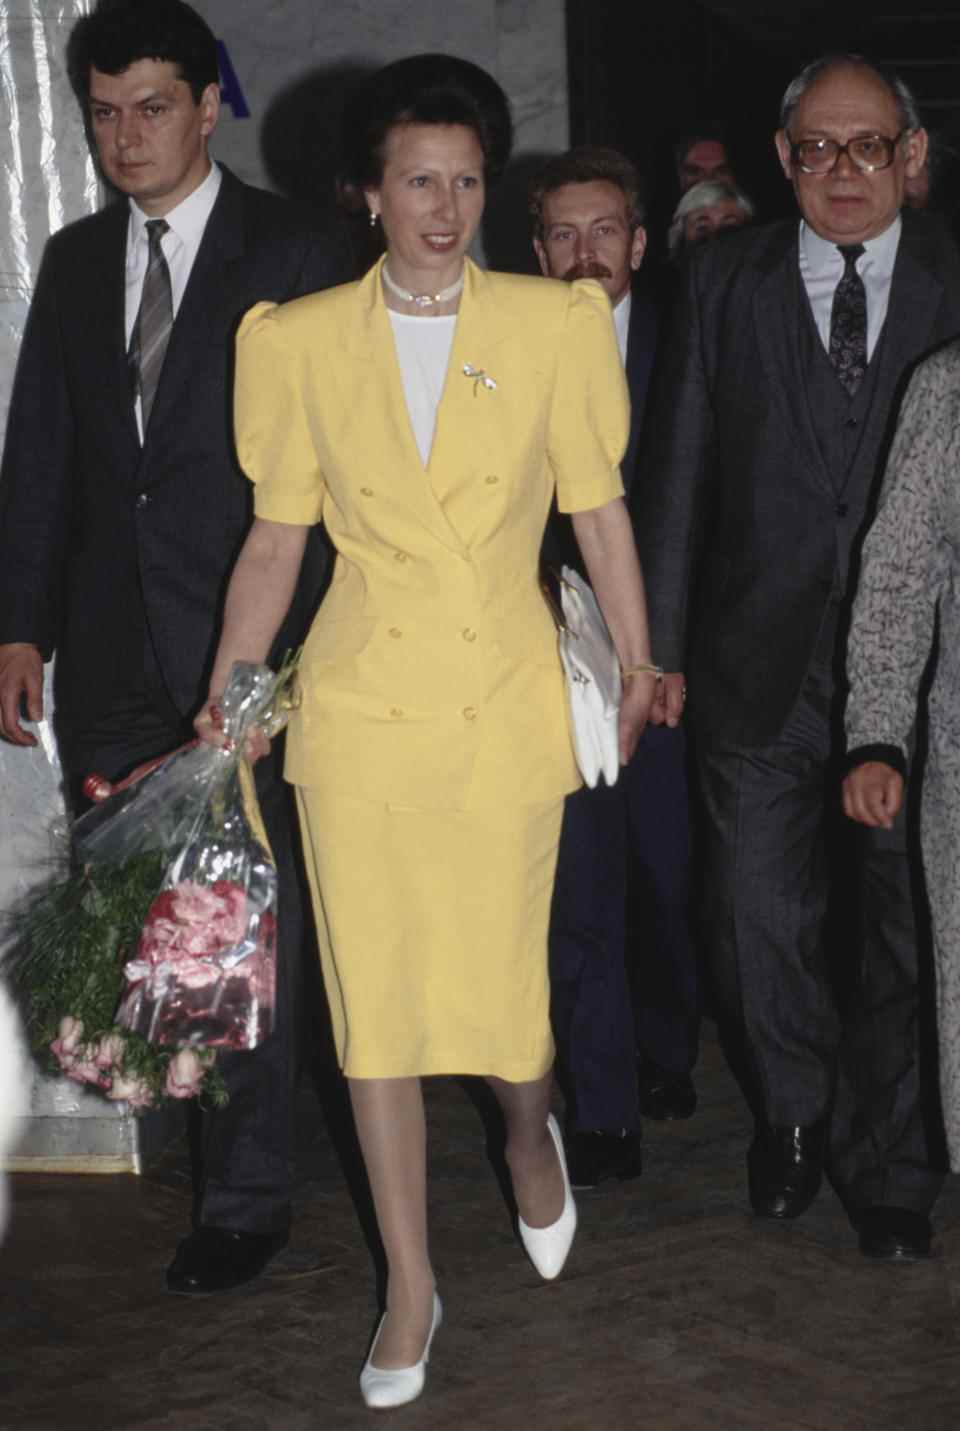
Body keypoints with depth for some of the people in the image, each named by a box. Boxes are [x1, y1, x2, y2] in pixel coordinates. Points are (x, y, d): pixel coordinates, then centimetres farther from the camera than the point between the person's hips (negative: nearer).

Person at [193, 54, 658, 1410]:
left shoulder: (549, 324, 0)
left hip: (505, 699, -1)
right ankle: (411, 1284, 18)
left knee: (505, 981, 0)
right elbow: (276, 538, 6)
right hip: (359, 701, 1)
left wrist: (637, 664, 5)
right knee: (374, 995, 4)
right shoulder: (304, 341, 2)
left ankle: (530, 1133, 38)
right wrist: (226, 693, 0)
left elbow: (600, 508, 7)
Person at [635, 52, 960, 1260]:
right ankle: (792, 1118, 34)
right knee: (760, 919, 8)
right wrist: (661, 643, 1)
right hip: (760, 669, 1)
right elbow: (677, 470, 4)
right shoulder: (727, 280, 4)